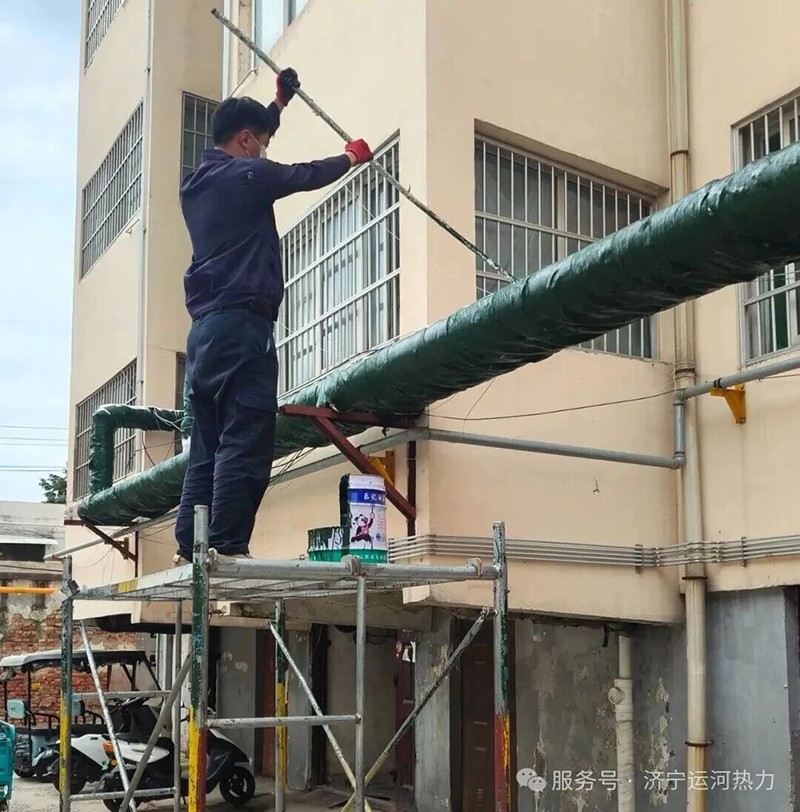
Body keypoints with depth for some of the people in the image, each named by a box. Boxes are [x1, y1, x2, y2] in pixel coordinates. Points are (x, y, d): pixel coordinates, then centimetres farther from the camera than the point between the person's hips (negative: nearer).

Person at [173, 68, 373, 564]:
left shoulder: (198, 183, 20)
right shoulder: (244, 175, -4)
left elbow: (247, 144, 38)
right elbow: (308, 176, 9)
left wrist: (280, 102, 49)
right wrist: (352, 157, 28)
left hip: (205, 328, 9)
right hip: (241, 323, -9)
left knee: (209, 447, 8)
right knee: (245, 443, -12)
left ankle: (189, 550, 5)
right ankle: (228, 548, -16)